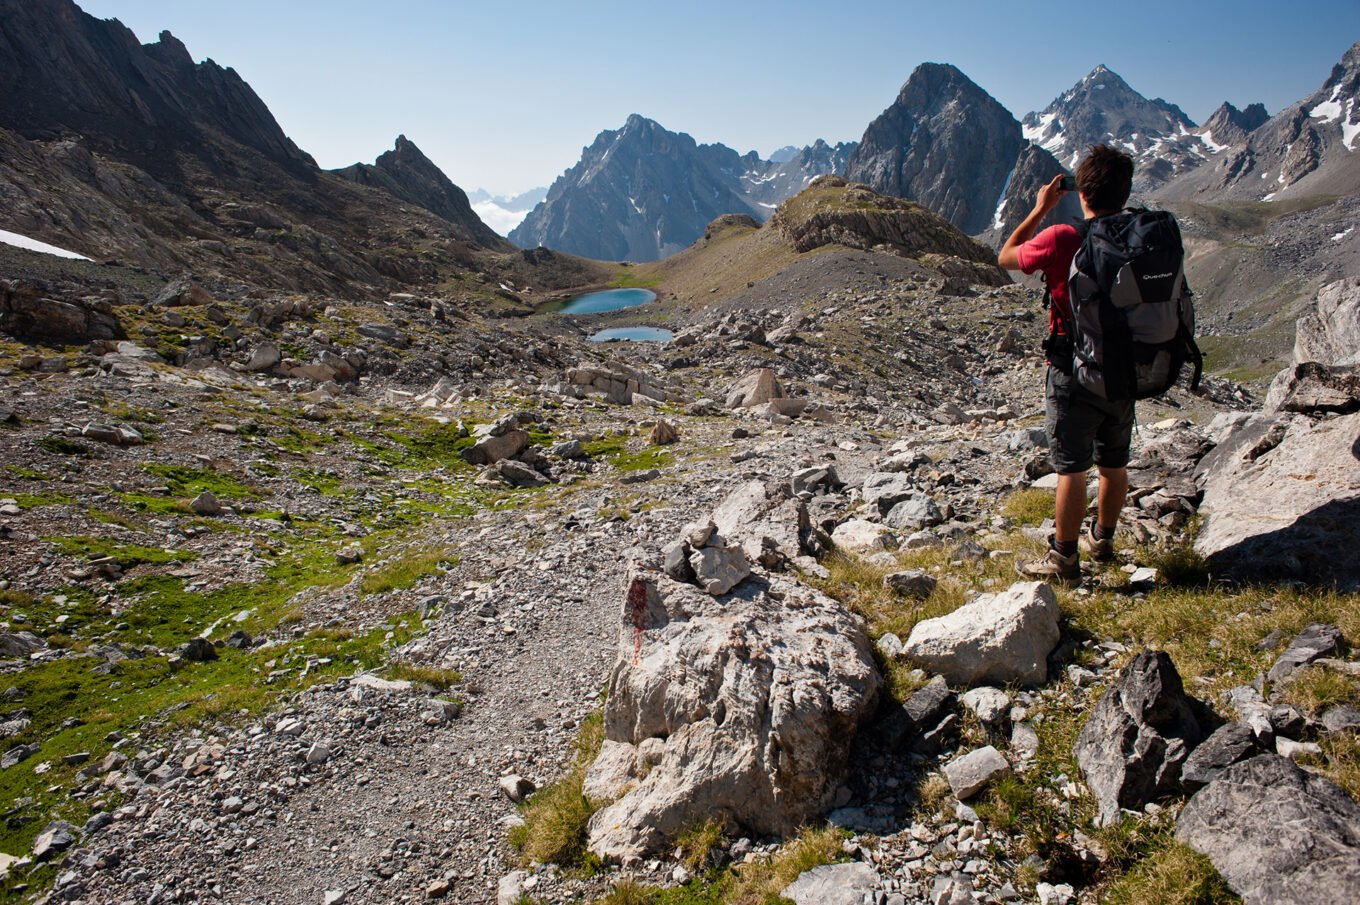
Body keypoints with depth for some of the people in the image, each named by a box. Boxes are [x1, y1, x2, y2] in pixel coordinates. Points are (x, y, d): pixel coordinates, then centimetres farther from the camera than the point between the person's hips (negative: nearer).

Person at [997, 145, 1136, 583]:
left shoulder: (1061, 240, -16)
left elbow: (1005, 258, 1)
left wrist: (1040, 209, 8)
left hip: (1075, 373, -5)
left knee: (1072, 468, 1)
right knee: (1114, 463, 17)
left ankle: (1064, 558, 10)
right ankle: (1102, 540, 36)